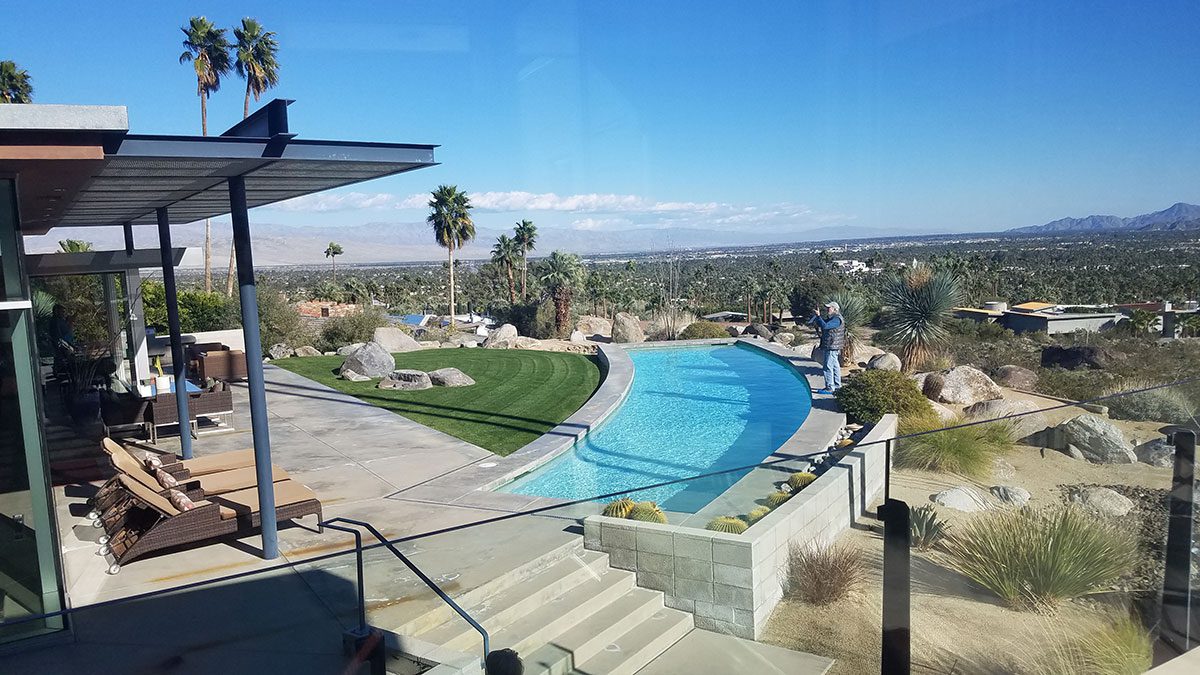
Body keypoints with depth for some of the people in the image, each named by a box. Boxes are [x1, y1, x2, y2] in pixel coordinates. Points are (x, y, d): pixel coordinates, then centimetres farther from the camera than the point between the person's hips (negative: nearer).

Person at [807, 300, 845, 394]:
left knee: (828, 367, -10)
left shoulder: (837, 319, -18)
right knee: (835, 366, 17)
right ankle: (837, 386, 25)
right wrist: (815, 316, 7)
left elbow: (825, 326, -29)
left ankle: (829, 388, -8)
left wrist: (818, 316, -23)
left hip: (832, 348, -11)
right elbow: (821, 324, 22)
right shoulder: (831, 318, 15)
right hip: (830, 347, 11)